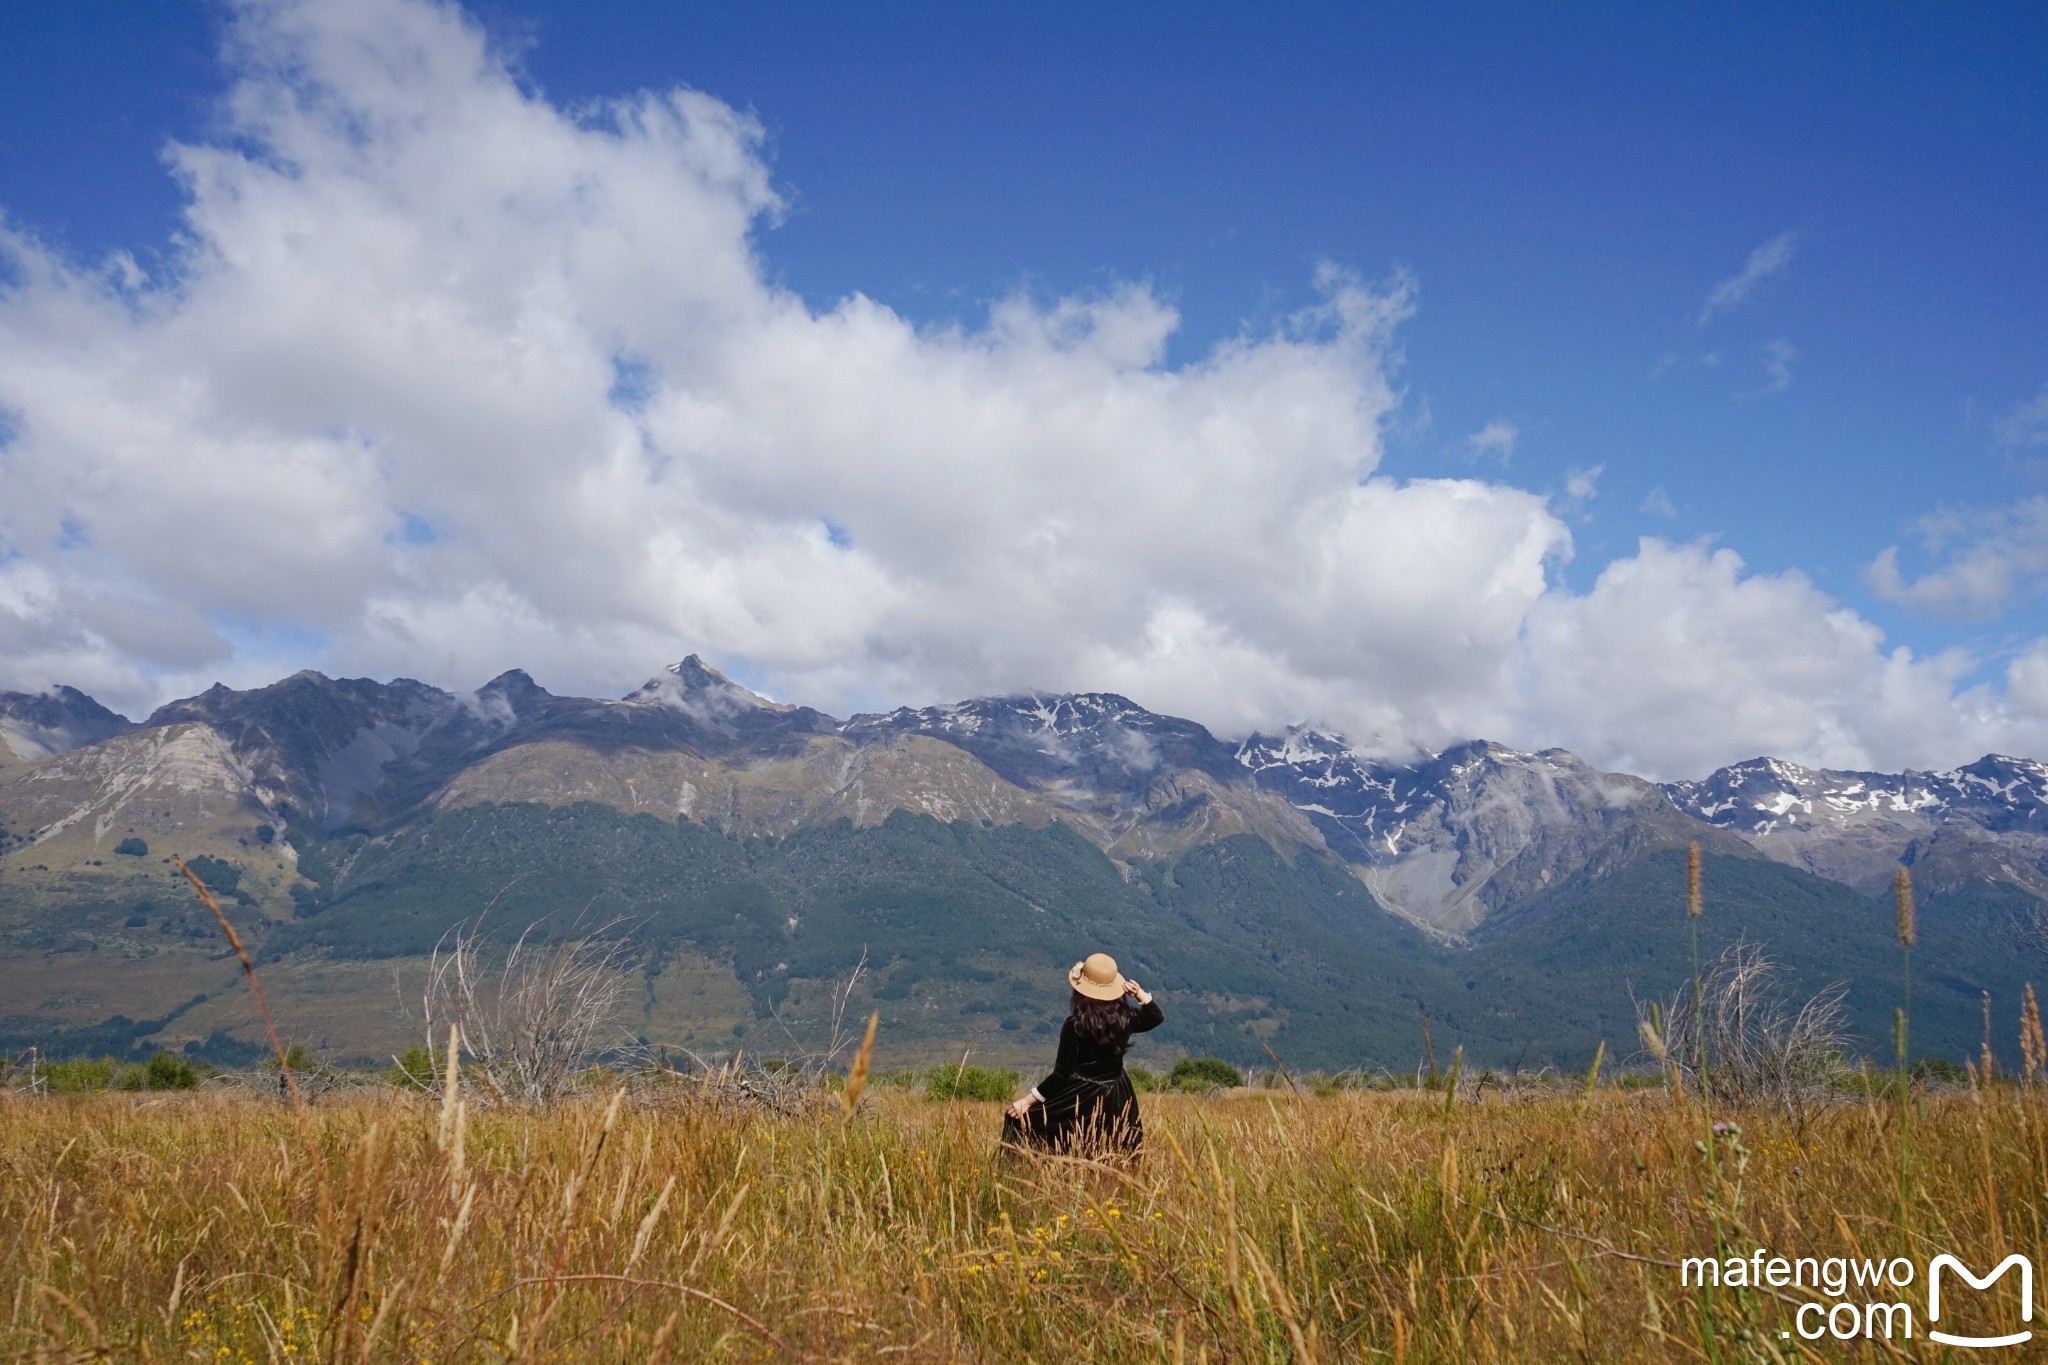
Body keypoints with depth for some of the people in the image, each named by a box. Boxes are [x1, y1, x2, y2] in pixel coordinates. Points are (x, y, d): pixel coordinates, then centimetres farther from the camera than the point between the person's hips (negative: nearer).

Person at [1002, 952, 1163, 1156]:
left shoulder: (1075, 1025, -18)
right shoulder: (1124, 1018, -4)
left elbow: (1062, 1073, -17)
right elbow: (1156, 1017, 17)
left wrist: (1028, 1099, -11)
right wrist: (1140, 994, 4)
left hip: (1082, 1099, -6)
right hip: (1117, 1099, 6)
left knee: (1021, 1119, 3)